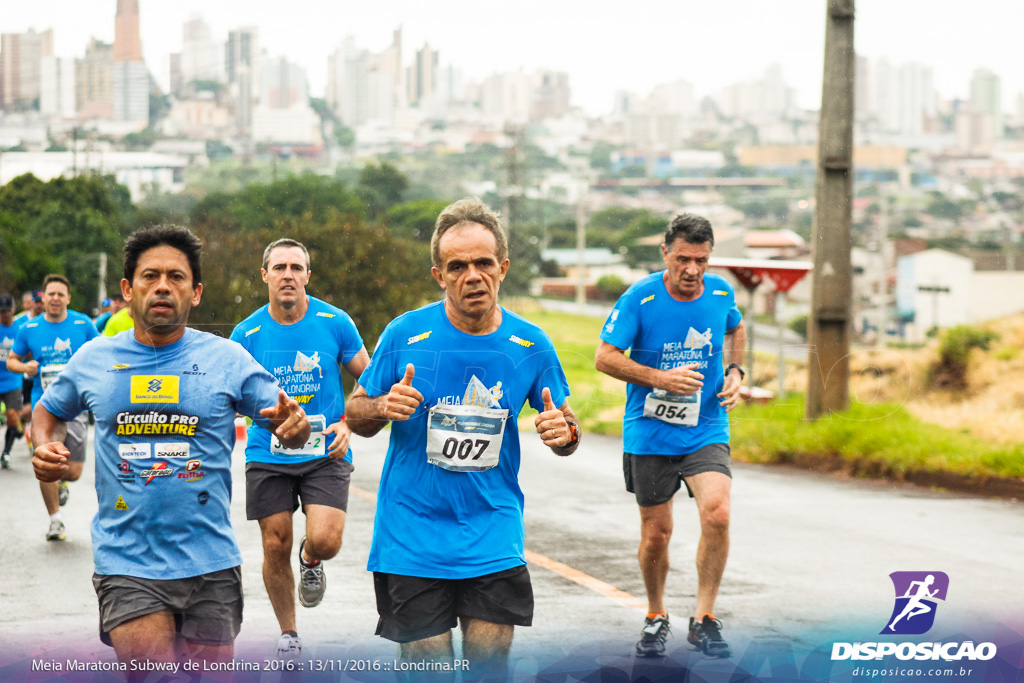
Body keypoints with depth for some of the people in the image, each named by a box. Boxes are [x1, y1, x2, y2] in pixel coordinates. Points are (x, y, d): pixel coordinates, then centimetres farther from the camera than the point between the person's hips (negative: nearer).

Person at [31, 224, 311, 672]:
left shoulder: (228, 359, 0)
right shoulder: (93, 359, 4)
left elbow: (289, 431, 2)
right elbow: (48, 412, 21)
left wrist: (294, 424, -21)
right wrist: (46, 449, -1)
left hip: (210, 565, 1)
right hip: (126, 564, -1)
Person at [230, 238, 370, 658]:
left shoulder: (335, 323, -4)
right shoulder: (247, 334, -2)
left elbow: (367, 380, 6)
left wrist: (348, 423, -7)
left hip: (326, 451, -1)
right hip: (268, 454, 1)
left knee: (325, 540, -18)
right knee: (276, 548, 3)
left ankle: (311, 560, 22)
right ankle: (288, 635, 25)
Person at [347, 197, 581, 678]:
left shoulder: (530, 344, -1)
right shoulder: (406, 334, -6)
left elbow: (564, 431, 10)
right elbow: (356, 417, 3)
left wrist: (564, 433, -13)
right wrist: (384, 407, -19)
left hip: (494, 537, 1)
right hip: (411, 536, -1)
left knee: (490, 664, -3)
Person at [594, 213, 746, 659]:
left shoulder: (721, 292, -1)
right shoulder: (639, 299, -11)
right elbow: (605, 357, -11)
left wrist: (734, 371, 5)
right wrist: (662, 378, -21)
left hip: (707, 431, 1)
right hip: (649, 434, -1)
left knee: (717, 513, -21)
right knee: (656, 533, 6)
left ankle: (703, 620, -8)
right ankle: (656, 618, 32)